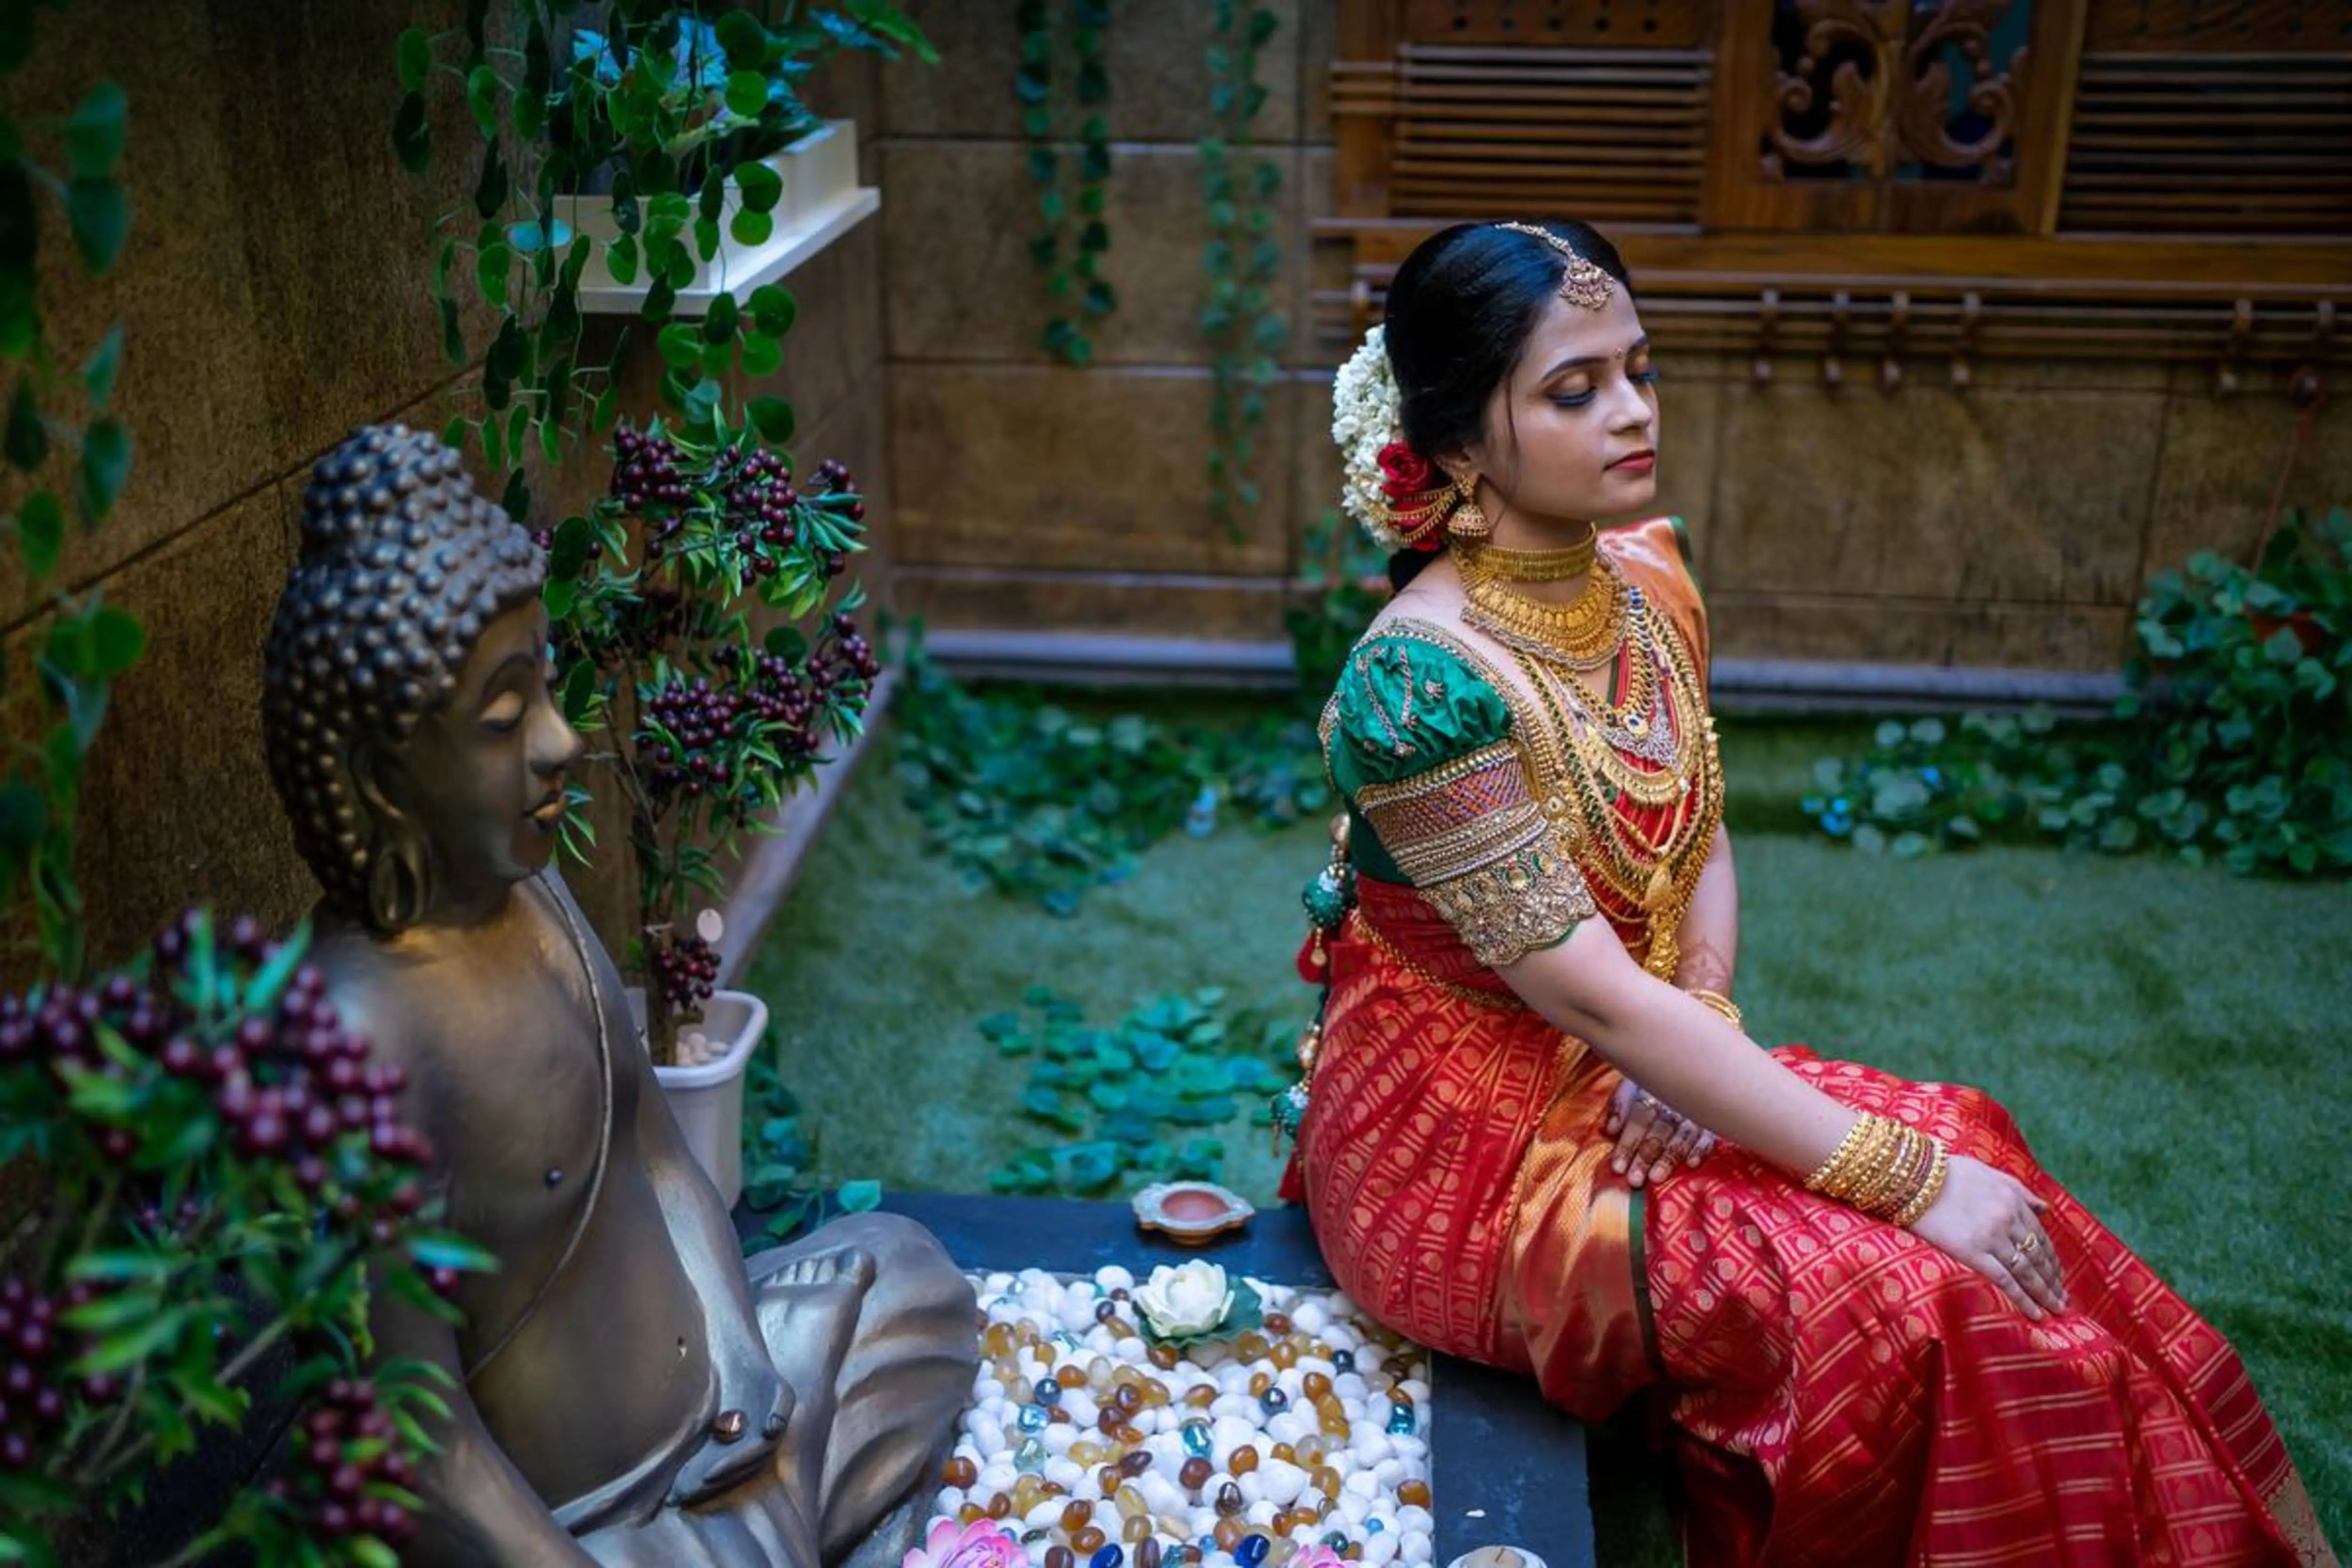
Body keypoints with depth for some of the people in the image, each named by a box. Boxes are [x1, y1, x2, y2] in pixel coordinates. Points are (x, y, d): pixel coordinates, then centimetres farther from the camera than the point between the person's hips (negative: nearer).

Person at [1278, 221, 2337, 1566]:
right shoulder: (1422, 683, -26)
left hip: (1635, 1075, 7)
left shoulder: (1649, 584, -1)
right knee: (1891, 1301, -20)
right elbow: (1595, 999, -26)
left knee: (1969, 1164, -8)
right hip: (1463, 1146, -7)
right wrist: (1903, 1178, -24)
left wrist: (1703, 1029, -11)